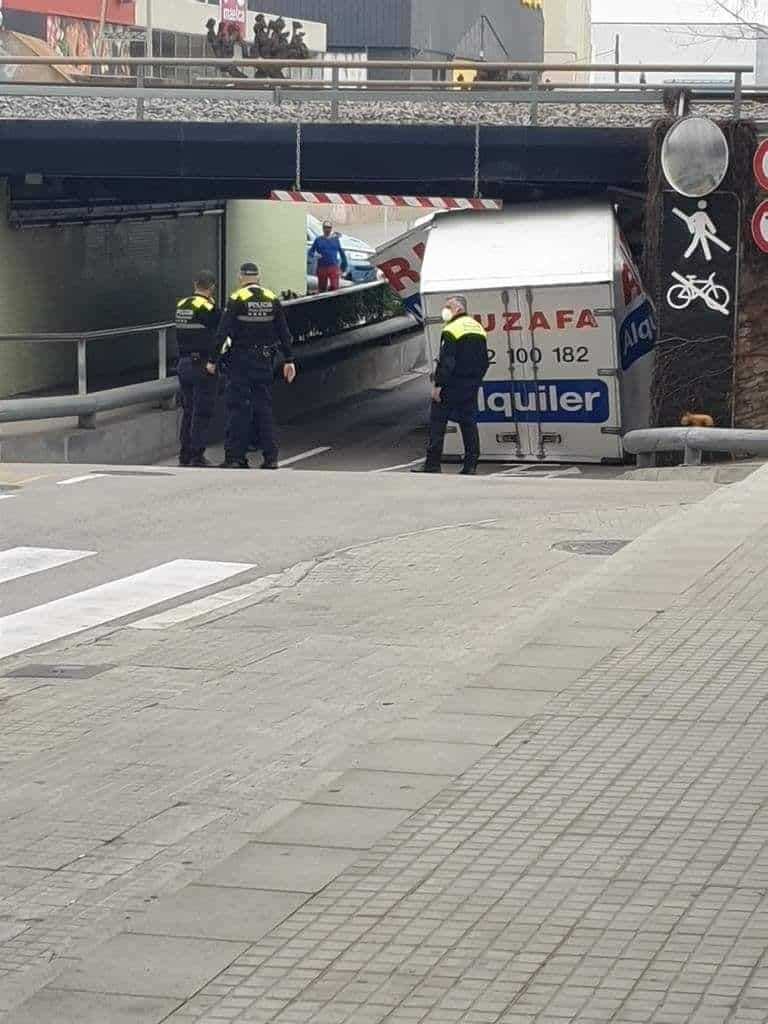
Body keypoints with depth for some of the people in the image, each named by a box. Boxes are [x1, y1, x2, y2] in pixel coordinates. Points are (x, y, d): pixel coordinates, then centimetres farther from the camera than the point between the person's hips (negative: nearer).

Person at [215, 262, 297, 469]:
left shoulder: (237, 299, -8)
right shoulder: (272, 299, 5)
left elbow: (223, 332, -11)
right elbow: (284, 333, 6)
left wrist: (213, 360, -6)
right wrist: (289, 360, 9)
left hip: (241, 359, -4)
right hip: (265, 360, 4)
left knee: (237, 407, 0)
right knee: (264, 407, 9)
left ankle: (235, 456, -3)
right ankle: (270, 457, 7)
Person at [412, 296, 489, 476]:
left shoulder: (452, 330, -12)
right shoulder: (478, 328, 14)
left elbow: (445, 361, -18)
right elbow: (484, 362, 18)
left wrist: (438, 385, -17)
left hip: (452, 386, -8)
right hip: (471, 386, 8)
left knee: (437, 421, -2)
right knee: (469, 422, 9)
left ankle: (433, 464, -5)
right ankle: (471, 465, 5)